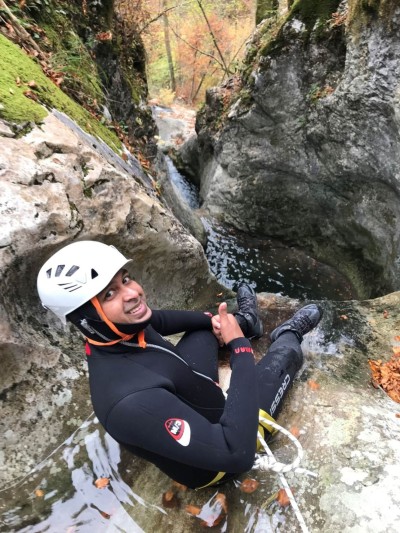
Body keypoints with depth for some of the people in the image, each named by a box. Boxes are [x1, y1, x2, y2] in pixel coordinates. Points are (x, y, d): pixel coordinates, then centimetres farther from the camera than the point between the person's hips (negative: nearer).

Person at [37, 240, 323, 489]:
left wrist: (211, 319, -3)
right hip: (215, 462, -6)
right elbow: (238, 456, -43)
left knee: (205, 323, 17)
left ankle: (246, 322, 49)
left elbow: (158, 319, 5)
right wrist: (241, 347, -39)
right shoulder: (130, 401, -45)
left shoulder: (124, 329, -20)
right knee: (285, 353, 0)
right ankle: (289, 335, 35)